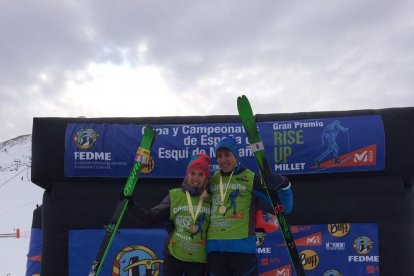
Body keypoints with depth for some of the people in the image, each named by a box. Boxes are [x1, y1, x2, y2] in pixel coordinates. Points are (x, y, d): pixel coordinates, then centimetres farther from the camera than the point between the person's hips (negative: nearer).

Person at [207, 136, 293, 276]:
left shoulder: (251, 179, -2)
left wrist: (284, 185, -20)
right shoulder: (212, 180, 10)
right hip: (214, 247, 4)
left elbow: (284, 207, -4)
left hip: (242, 246, -4)